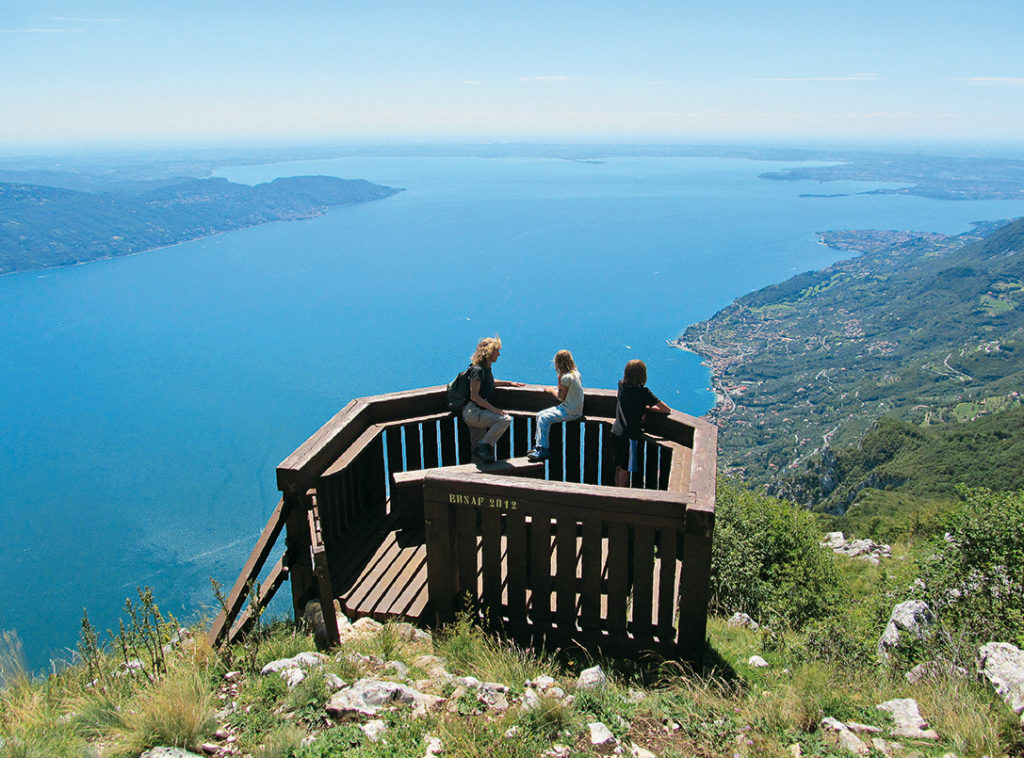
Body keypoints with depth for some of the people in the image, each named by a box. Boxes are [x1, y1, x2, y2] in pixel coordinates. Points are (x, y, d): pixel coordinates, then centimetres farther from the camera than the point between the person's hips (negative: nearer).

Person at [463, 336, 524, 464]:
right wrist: (494, 409, -21)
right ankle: (483, 446, -18)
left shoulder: (486, 368, 15)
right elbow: (474, 396, -19)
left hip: (478, 412, 9)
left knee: (477, 451, 8)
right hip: (472, 411, -9)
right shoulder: (478, 370, -14)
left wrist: (509, 383, 28)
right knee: (506, 419, -23)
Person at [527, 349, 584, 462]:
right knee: (540, 415, 7)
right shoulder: (575, 373, 9)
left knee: (544, 418, -14)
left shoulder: (566, 377, -19)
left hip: (570, 411, -10)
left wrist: (552, 390, 3)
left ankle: (543, 450, -11)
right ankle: (538, 445, 9)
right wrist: (560, 377, 7)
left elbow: (561, 397, -12)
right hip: (575, 409, 10)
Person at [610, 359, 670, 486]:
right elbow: (667, 410, -8)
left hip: (616, 433, 6)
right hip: (629, 436, -6)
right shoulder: (643, 392, -12)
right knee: (625, 470, 6)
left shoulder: (621, 385, 5)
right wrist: (651, 407, 7)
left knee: (619, 468, 17)